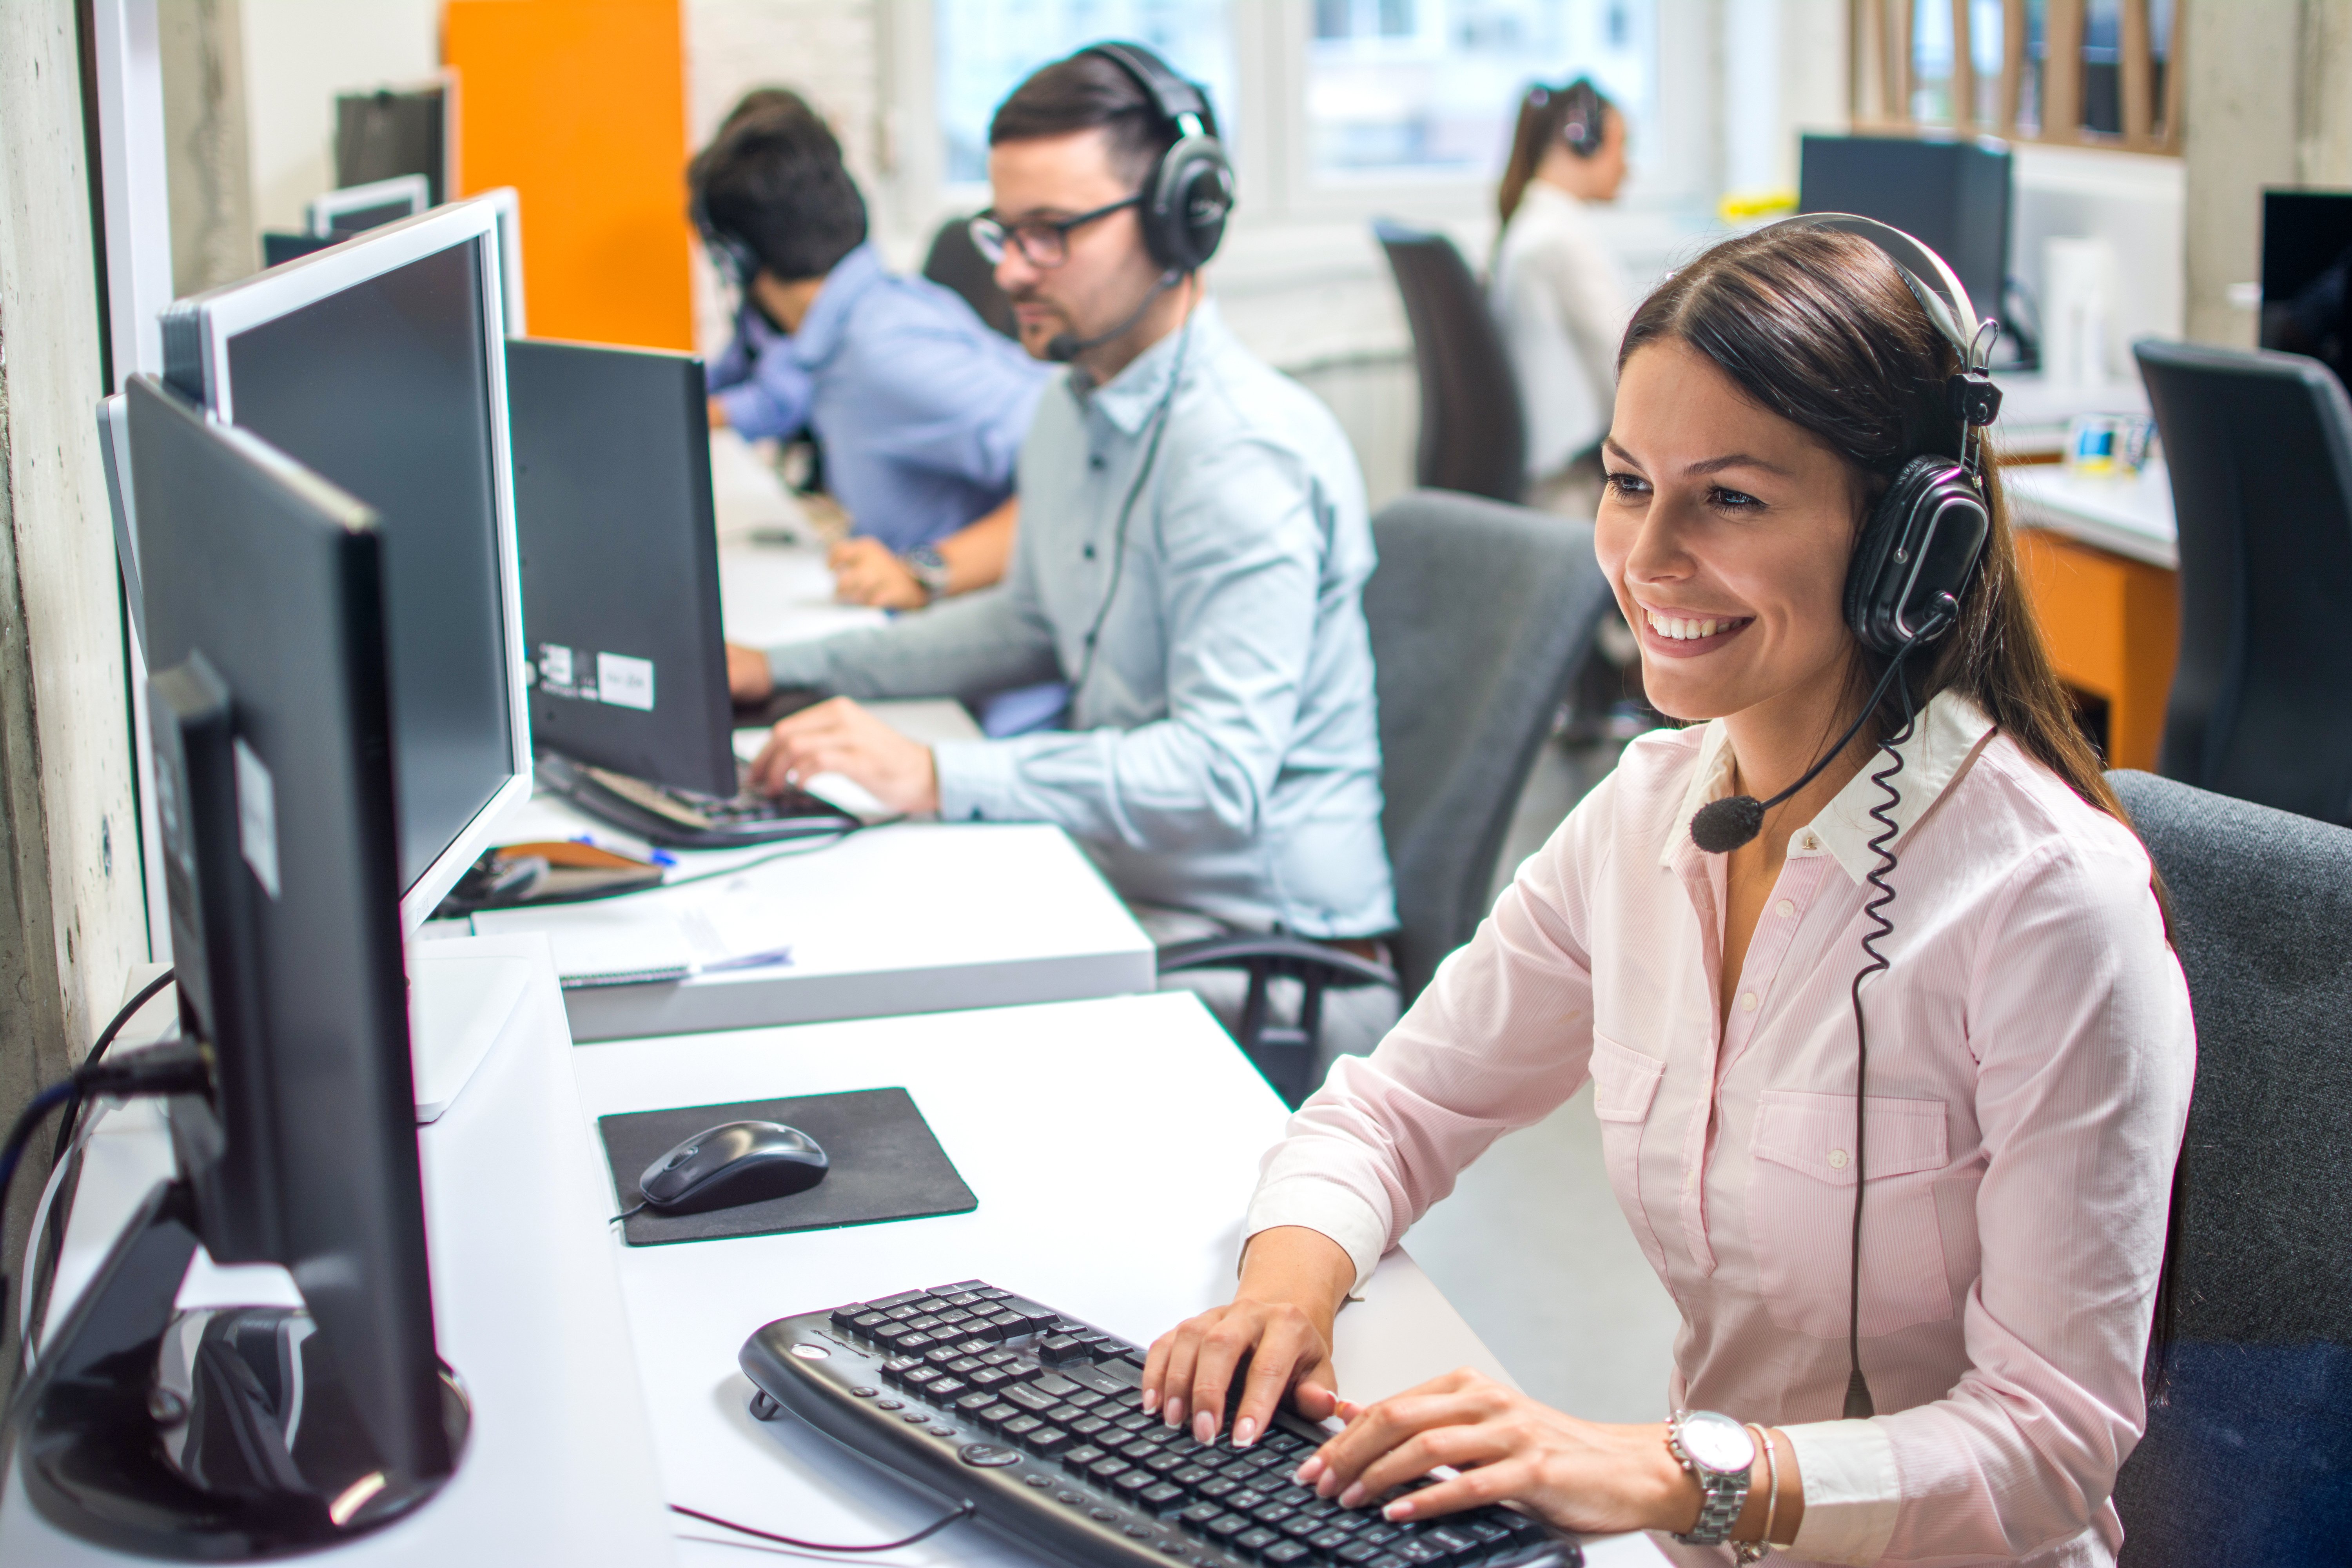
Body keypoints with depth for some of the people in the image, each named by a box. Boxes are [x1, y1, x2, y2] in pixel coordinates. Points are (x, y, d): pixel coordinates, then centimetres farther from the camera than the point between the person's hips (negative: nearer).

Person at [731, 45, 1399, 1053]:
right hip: (1119, 888, 9)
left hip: (1259, 947, -9)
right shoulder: (1074, 412, 11)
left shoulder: (1244, 451, -21)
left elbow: (1219, 773, -30)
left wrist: (938, 777, -36)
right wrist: (786, 670, 20)